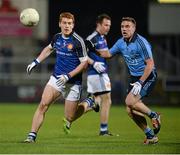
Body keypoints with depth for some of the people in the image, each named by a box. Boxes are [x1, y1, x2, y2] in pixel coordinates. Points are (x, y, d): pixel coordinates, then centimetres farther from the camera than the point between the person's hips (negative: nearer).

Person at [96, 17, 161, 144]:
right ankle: (151, 135, 12)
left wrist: (140, 83, -23)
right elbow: (108, 54, 22)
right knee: (130, 110, 0)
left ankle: (154, 116, -1)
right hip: (134, 77, 8)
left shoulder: (141, 42, -19)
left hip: (148, 76, -8)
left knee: (130, 101, -24)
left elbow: (150, 64, -20)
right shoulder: (121, 43, 4)